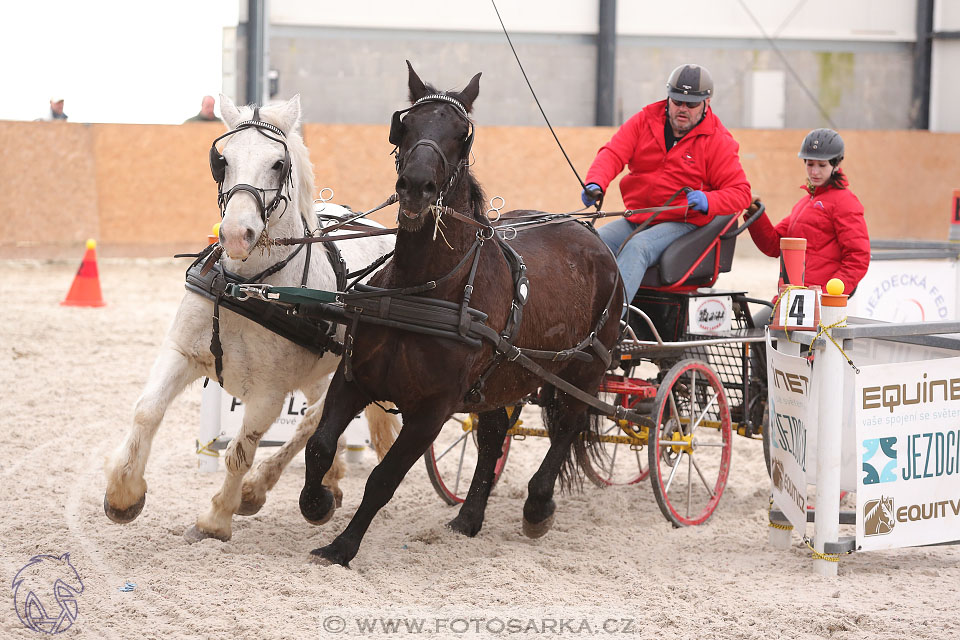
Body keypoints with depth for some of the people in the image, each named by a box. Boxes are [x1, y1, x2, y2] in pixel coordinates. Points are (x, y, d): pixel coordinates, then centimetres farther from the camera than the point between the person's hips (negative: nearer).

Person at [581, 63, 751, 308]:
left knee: (637, 246, -33)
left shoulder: (717, 140, 0)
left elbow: (739, 192, -3)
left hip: (682, 224, -5)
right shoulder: (644, 121, 8)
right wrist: (595, 183, -25)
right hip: (635, 218, 5)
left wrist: (707, 201, -25)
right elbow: (613, 154, -3)